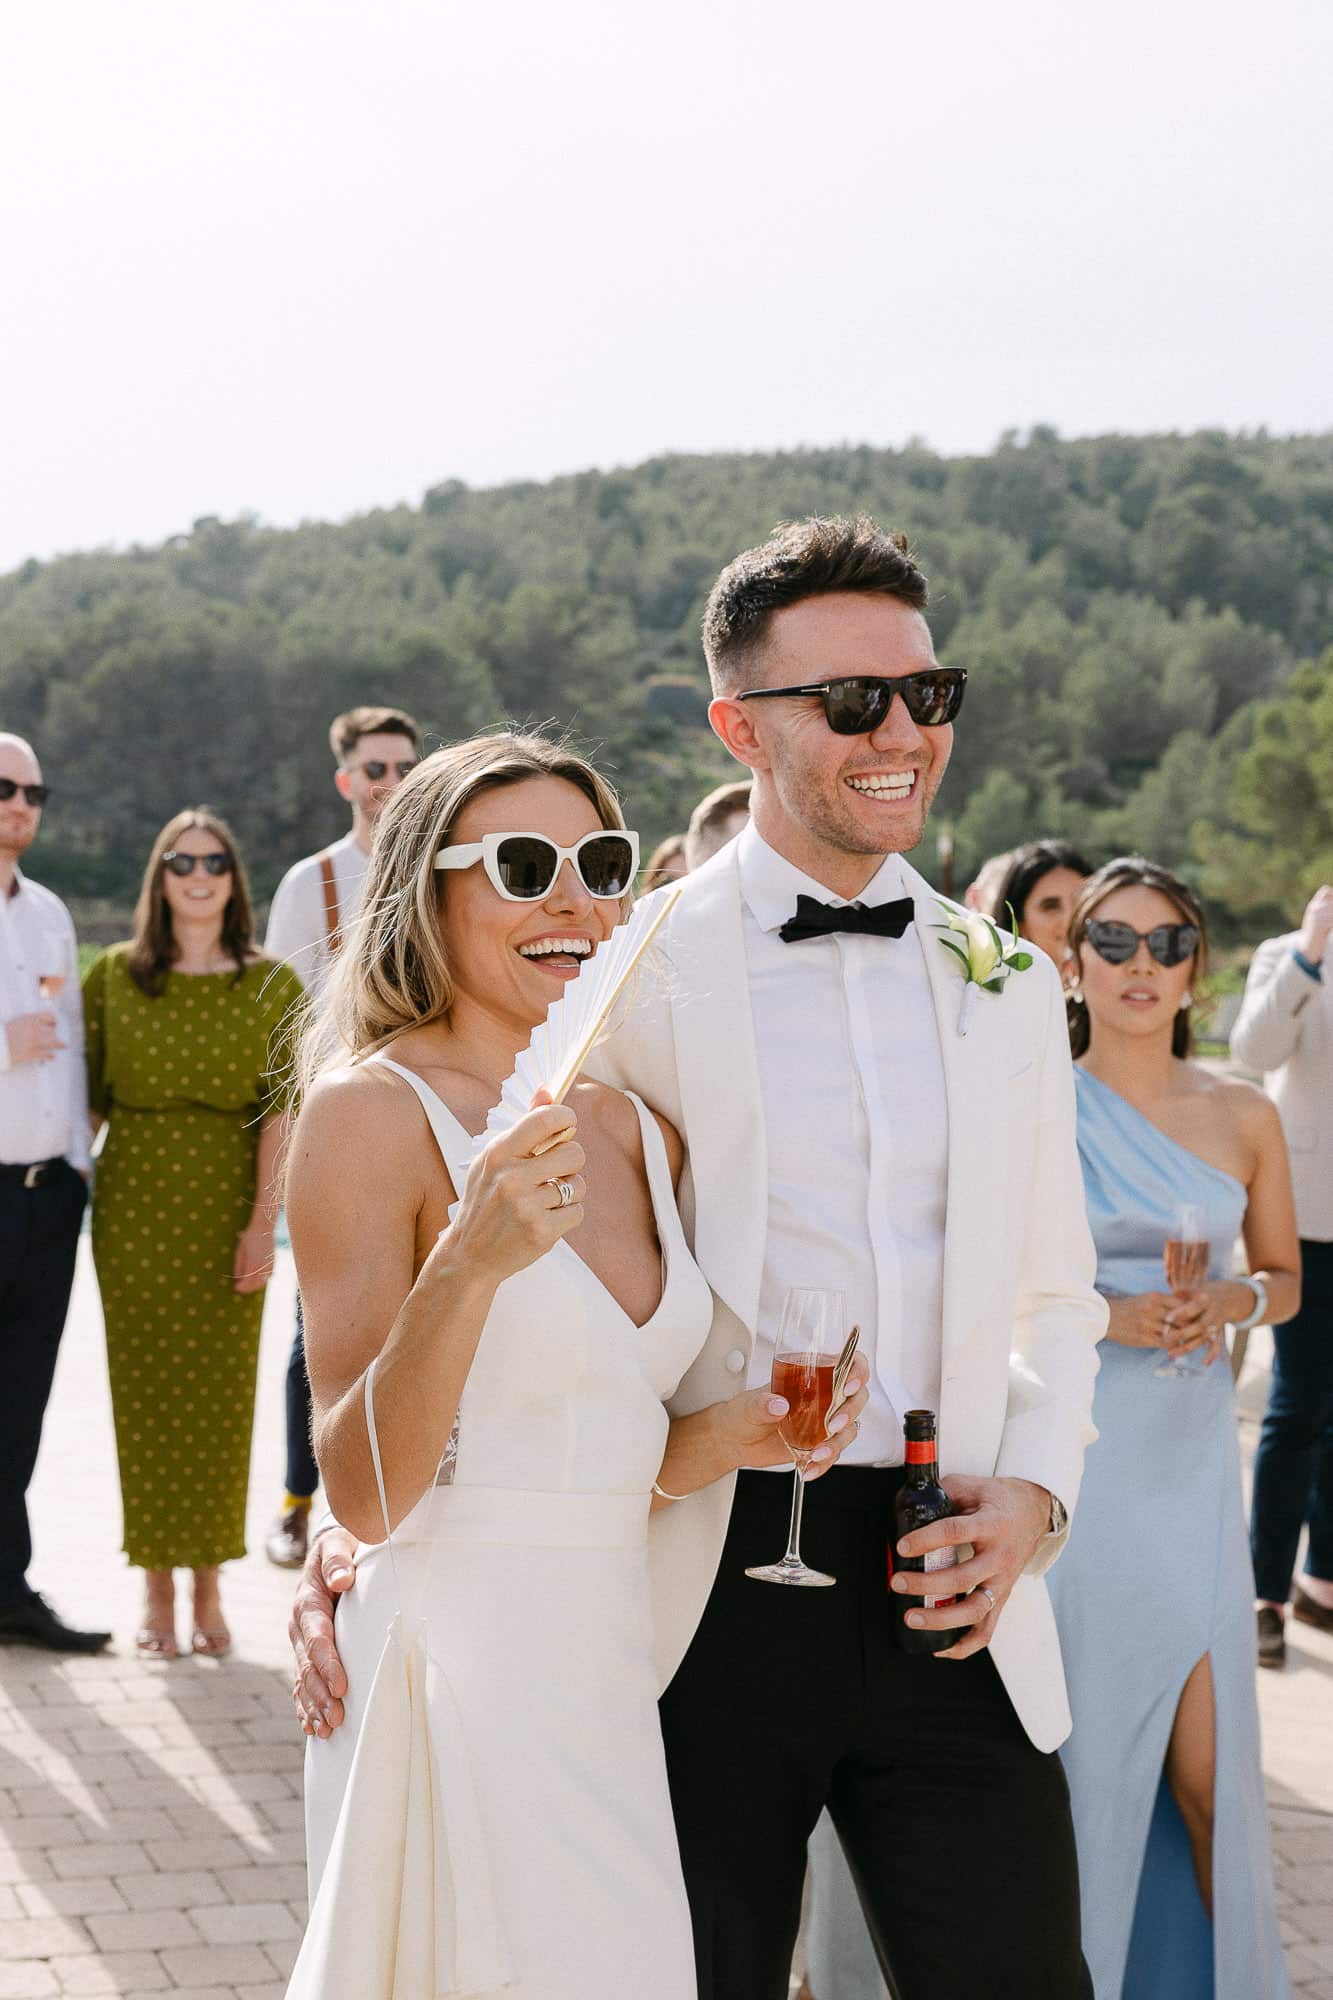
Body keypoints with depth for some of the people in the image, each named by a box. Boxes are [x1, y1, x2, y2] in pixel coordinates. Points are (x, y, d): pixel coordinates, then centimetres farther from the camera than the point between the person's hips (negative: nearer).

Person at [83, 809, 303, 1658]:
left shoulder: (272, 985, 3)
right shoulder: (115, 976, 5)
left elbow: (279, 1110, -3)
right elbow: (87, 1094, 6)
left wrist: (263, 1222, -11)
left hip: (228, 1206, 0)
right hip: (137, 1204, 0)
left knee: (222, 1394, 2)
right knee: (146, 1390, 2)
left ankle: (210, 1591, 12)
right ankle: (158, 1595, 10)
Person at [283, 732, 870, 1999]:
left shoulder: (639, 1131, 9)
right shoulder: (372, 1109, -10)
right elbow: (366, 1495, -16)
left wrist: (722, 1438, -2)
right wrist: (467, 1264, -29)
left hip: (615, 1678, 7)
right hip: (455, 1687, -6)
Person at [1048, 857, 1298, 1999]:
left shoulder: (1244, 1116, 7)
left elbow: (1286, 1278, 16)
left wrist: (1231, 1300, -6)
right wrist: (1110, 1316, -14)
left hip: (1193, 1447, 2)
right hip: (1075, 1448, -2)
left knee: (1205, 1757, -2)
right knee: (1086, 1731, 2)